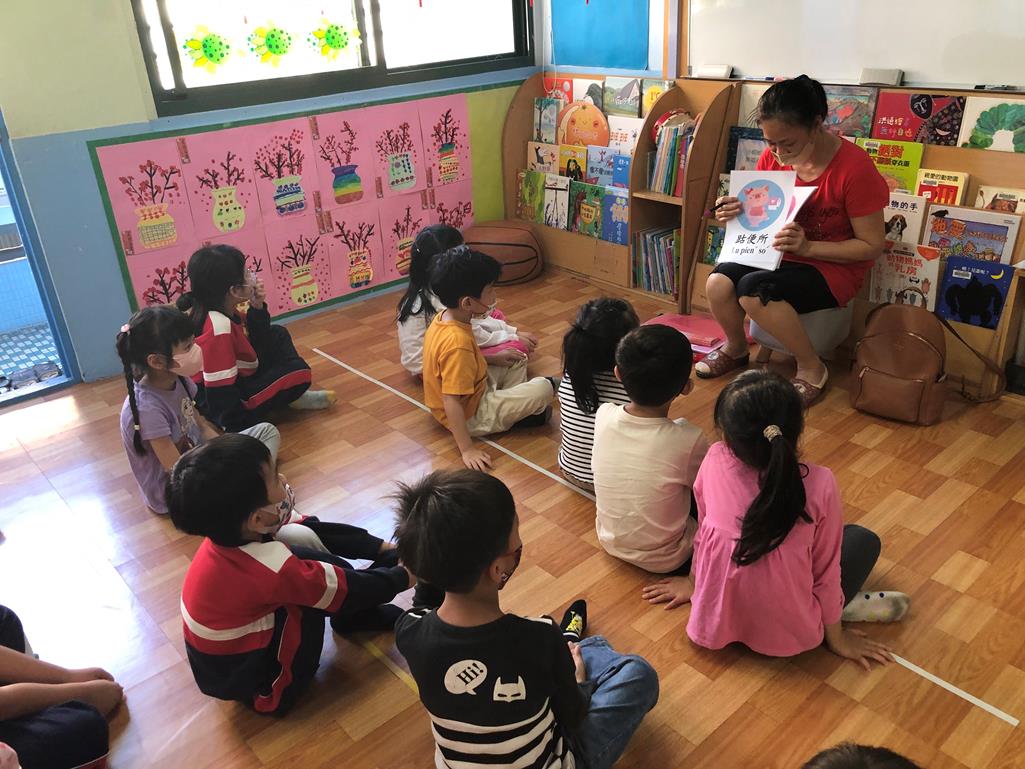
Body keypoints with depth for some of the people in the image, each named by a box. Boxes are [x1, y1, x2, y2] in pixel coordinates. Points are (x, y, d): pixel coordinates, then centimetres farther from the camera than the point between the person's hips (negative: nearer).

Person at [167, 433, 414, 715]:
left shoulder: (230, 533, -15)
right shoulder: (272, 569, -36)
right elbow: (350, 589, -22)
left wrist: (383, 548, -3)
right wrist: (405, 575, -5)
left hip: (225, 660, 7)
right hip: (261, 690, -7)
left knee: (304, 539, -2)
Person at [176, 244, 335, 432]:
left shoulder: (223, 309, -3)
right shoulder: (218, 327, -32)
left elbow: (258, 339, 11)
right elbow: (220, 394, -31)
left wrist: (257, 307, -5)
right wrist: (238, 427, -23)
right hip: (227, 402, -10)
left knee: (277, 335, 16)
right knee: (297, 372, -18)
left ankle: (295, 396, 8)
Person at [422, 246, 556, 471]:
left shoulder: (443, 317, -6)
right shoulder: (457, 343, -34)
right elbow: (451, 403, -32)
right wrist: (467, 450, -29)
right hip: (472, 415, -9)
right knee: (543, 389, -18)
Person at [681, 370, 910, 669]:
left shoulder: (714, 462, -16)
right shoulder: (819, 485, -23)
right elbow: (826, 570, -10)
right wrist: (837, 638, 7)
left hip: (714, 620, 3)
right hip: (784, 633, -2)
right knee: (864, 540, 17)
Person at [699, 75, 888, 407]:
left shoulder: (854, 167, -20)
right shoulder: (772, 157, -4)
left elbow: (872, 245, -15)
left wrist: (807, 247, -27)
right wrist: (734, 212, -13)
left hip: (833, 265, -5)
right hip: (778, 254, 5)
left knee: (753, 291, -32)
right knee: (718, 282, -23)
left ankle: (811, 368, -10)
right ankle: (735, 348, 10)